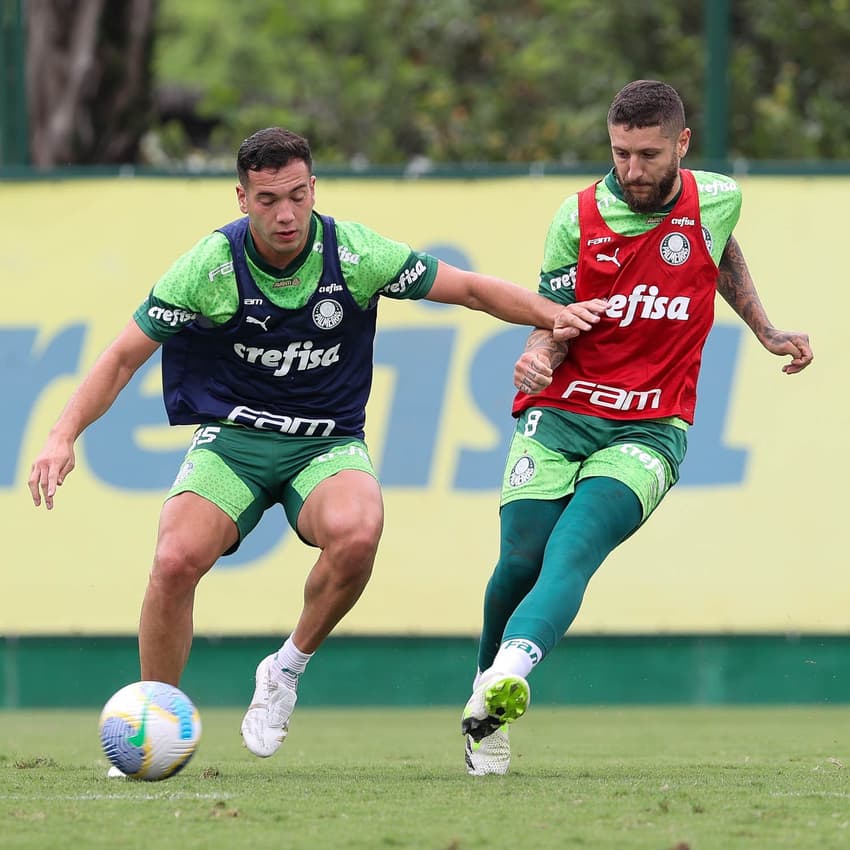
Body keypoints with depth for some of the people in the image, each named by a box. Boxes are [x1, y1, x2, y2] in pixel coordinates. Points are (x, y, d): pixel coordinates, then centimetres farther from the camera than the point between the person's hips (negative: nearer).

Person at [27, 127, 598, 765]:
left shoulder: (354, 252, -10)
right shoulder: (212, 265, -12)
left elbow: (469, 288, 3)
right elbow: (125, 356, -5)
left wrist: (553, 314, -7)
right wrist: (65, 436, -16)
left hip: (328, 442, 0)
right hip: (231, 438, 0)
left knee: (356, 533, -34)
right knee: (176, 561, -27)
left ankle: (288, 670, -7)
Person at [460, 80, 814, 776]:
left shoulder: (718, 201, 3)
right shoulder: (579, 218, -1)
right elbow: (554, 321, 4)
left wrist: (767, 333, 30)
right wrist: (540, 357, -18)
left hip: (649, 430, -1)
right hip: (559, 415, 1)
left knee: (569, 556, -23)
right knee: (520, 561, -9)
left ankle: (510, 672, -47)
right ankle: (485, 700, 16)